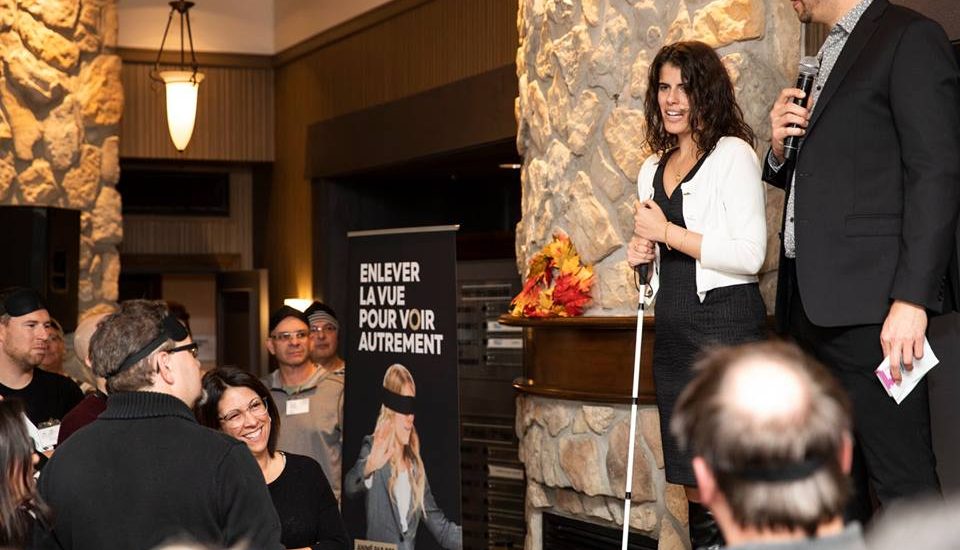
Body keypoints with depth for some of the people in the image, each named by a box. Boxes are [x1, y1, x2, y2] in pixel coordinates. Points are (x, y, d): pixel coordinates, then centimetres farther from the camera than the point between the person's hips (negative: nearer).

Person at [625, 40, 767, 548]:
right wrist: (642, 254, 5)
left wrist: (668, 233, -13)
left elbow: (750, 254, -15)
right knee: (693, 475, 10)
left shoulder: (733, 154, -6)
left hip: (726, 321, -7)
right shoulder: (653, 169, 15)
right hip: (674, 329, 7)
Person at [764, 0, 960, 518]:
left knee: (903, 483, -8)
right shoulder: (828, 59, 21)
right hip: (812, 302, 9)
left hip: (866, 305, -9)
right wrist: (781, 147, 5)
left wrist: (911, 300, -20)